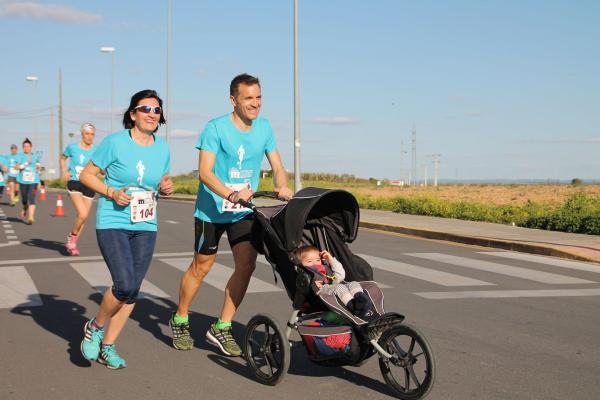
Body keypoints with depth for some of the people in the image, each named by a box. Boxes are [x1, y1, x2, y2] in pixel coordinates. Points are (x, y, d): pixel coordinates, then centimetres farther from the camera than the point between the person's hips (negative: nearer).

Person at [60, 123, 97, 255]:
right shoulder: (72, 148, -1)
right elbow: (62, 158, 19)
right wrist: (64, 172, 4)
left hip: (89, 185, 3)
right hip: (74, 183, -3)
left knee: (83, 217, 9)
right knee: (83, 214, -20)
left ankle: (72, 244, 29)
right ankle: (72, 237, 7)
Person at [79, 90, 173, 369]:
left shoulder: (162, 147, 7)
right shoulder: (115, 142, -7)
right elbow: (86, 175, -1)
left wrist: (166, 187, -3)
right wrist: (112, 193, -16)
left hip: (146, 227, 5)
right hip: (113, 223, -5)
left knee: (132, 290, 4)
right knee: (125, 285, -18)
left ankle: (107, 347, 20)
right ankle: (95, 327, 11)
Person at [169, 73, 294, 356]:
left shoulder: (264, 128, 1)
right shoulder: (216, 128, -15)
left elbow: (277, 166, 3)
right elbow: (205, 171, -22)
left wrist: (282, 186, -20)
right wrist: (230, 194, -38)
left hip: (244, 211, 4)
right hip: (212, 209, -4)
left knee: (247, 264, -8)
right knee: (201, 267, 7)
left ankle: (221, 328, 6)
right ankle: (179, 321, 29)